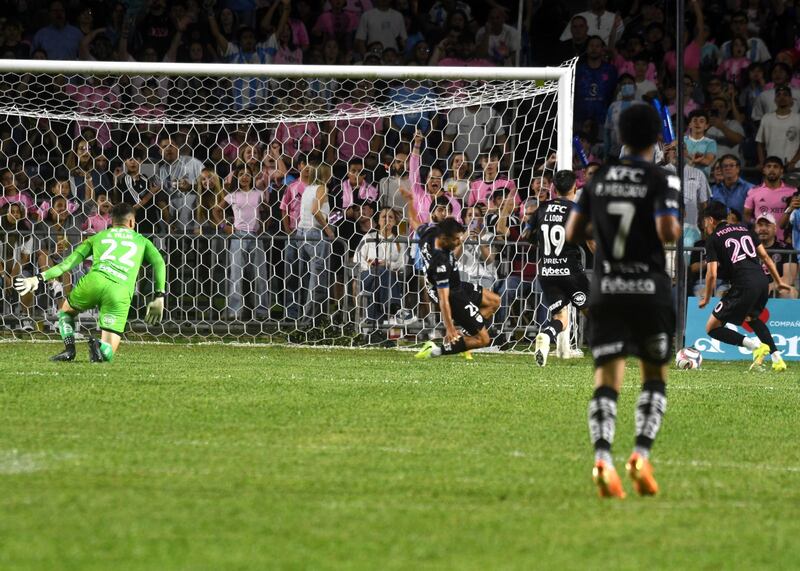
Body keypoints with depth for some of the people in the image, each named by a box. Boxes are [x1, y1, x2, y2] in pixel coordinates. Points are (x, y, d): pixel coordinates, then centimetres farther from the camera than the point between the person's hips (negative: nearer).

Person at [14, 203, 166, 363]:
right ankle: (99, 346, -29)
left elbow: (67, 263, 21)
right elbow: (159, 263, 14)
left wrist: (40, 278, 24)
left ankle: (69, 349, 7)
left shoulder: (97, 237, 28)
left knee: (65, 312, 32)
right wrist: (159, 298, 14)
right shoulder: (141, 241, 29)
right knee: (108, 353, 6)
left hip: (94, 280, 1)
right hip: (121, 293, -1)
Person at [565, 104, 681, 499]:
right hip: (649, 290, -3)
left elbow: (572, 233, 8)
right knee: (655, 378, 12)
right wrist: (676, 228, 5)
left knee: (606, 381, -2)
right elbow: (667, 232, -17)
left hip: (605, 291, 3)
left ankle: (602, 457, -25)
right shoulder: (661, 181, -5)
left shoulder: (599, 179, 8)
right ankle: (641, 455, -7)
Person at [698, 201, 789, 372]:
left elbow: (712, 274, -2)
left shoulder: (713, 239, 5)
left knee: (712, 328, 2)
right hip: (763, 280, 7)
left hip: (744, 284, -7)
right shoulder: (744, 229, 22)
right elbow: (765, 257, 20)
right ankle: (777, 359, 23)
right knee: (751, 317, 36)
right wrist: (778, 281, 26)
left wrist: (706, 299, 12)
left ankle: (754, 345, -15)